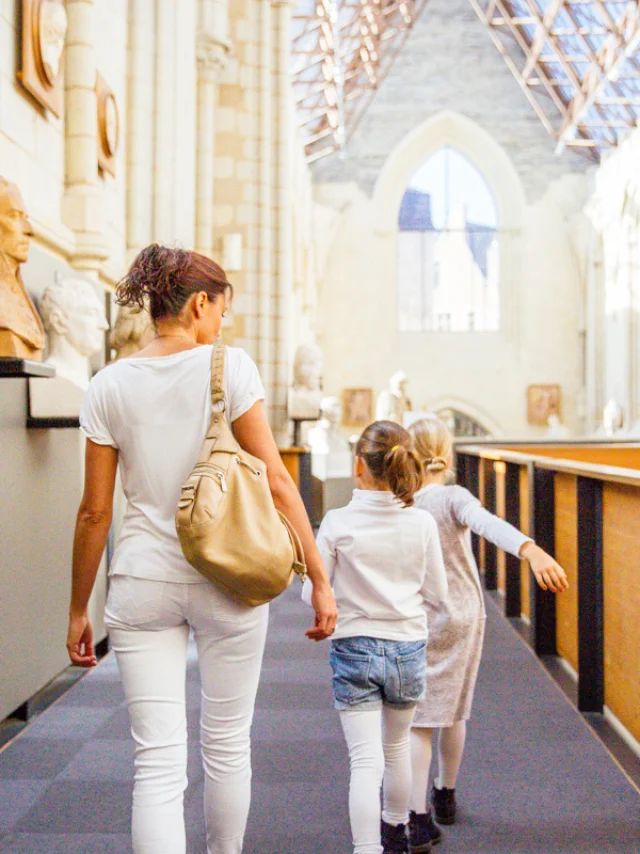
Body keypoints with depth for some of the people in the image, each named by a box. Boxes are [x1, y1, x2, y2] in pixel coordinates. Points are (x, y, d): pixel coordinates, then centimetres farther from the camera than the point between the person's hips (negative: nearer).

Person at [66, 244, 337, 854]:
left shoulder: (109, 386, 1)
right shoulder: (229, 367, -6)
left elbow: (94, 512, 2)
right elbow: (275, 482, -8)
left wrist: (78, 609, 11)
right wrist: (319, 579, -3)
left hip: (143, 583, 2)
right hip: (226, 576, -1)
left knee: (158, 762, 3)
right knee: (227, 746, 17)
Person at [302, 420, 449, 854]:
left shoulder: (337, 522, -12)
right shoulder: (422, 523, -6)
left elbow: (312, 591, -7)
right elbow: (437, 594, 1)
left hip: (354, 649, -3)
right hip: (408, 648, 3)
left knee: (366, 760, -1)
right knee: (397, 746, 24)